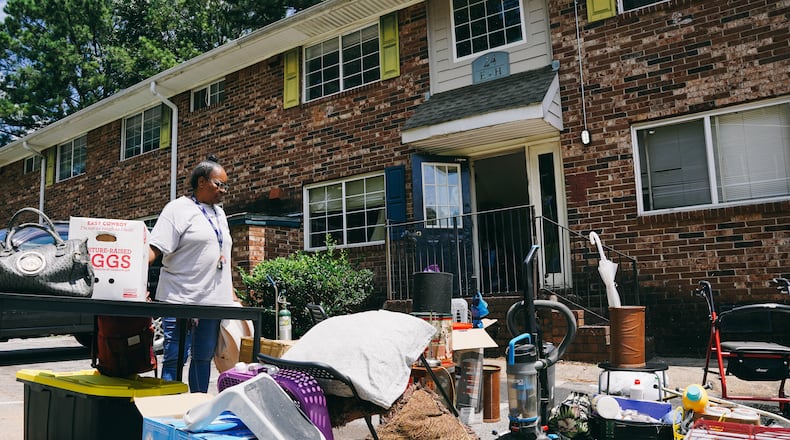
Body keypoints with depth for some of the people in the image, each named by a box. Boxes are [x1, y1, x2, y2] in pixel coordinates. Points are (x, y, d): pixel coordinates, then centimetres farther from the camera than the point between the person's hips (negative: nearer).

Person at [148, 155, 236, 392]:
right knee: (175, 359, -3)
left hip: (215, 299, 7)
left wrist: (231, 292, 20)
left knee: (204, 358, 13)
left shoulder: (219, 213, 18)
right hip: (182, 299, -7)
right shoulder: (178, 209, -4)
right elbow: (155, 247, -13)